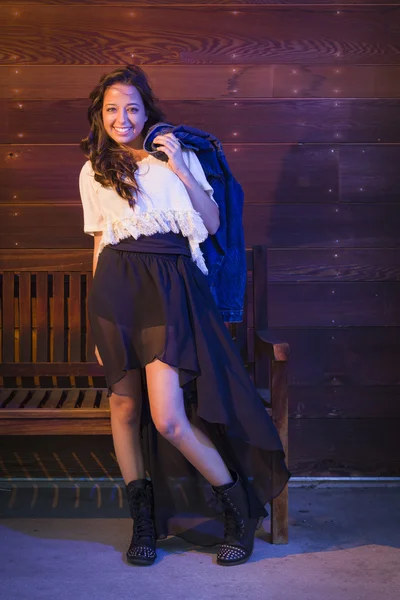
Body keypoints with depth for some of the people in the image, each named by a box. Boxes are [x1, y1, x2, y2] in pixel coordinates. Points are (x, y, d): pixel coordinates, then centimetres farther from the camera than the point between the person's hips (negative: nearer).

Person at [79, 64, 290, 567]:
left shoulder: (177, 155, 8)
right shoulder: (93, 171, 15)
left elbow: (212, 225, 3)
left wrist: (181, 170, -7)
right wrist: (98, 317, 15)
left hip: (169, 285, -3)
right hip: (115, 287, 4)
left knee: (168, 419, -12)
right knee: (124, 404, 6)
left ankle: (241, 508, 8)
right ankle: (144, 522, 22)